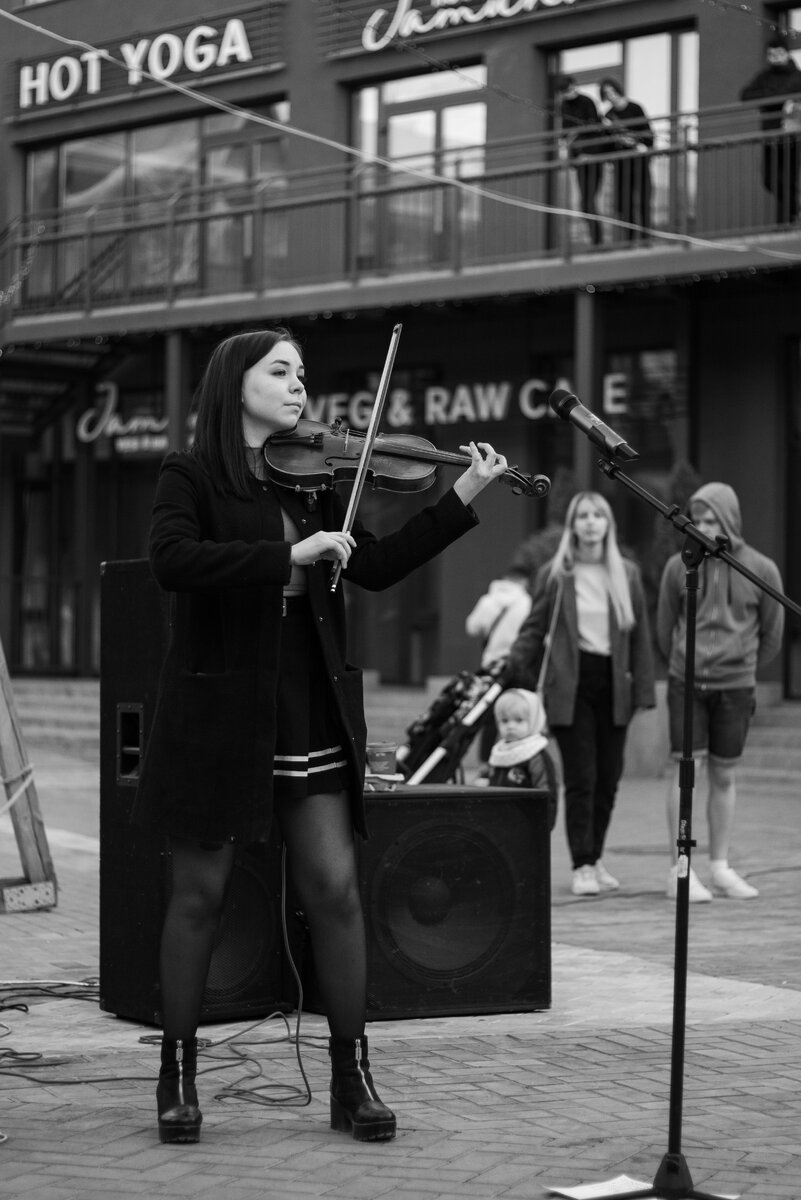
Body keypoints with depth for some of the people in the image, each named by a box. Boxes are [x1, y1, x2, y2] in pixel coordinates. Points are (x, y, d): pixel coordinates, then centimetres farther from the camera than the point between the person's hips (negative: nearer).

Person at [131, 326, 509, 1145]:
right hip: (217, 712, -4)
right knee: (199, 894, 5)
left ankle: (352, 1078, 9)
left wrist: (464, 497, -1)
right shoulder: (189, 476, -2)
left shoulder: (311, 480, 12)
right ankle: (177, 1075, 18)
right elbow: (172, 561, -20)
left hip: (310, 716, 4)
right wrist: (288, 555, -25)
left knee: (334, 891, -1)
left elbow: (376, 568, 6)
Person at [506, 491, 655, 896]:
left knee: (608, 779, 7)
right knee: (580, 779, -6)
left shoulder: (627, 574, 8)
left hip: (613, 685, 3)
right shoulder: (553, 575, 1)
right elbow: (533, 631, 4)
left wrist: (643, 690, 2)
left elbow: (640, 635, 8)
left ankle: (594, 858, 22)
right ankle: (582, 866, 0)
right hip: (570, 685, -3)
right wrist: (514, 676, -6)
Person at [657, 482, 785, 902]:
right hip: (686, 681, -1)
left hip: (736, 686, 1)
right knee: (684, 768, -6)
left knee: (723, 775, 8)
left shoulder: (761, 571, -1)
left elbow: (772, 634, 10)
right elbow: (664, 627, 10)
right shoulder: (679, 567, -1)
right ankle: (680, 871, -2)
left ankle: (720, 867, 17)